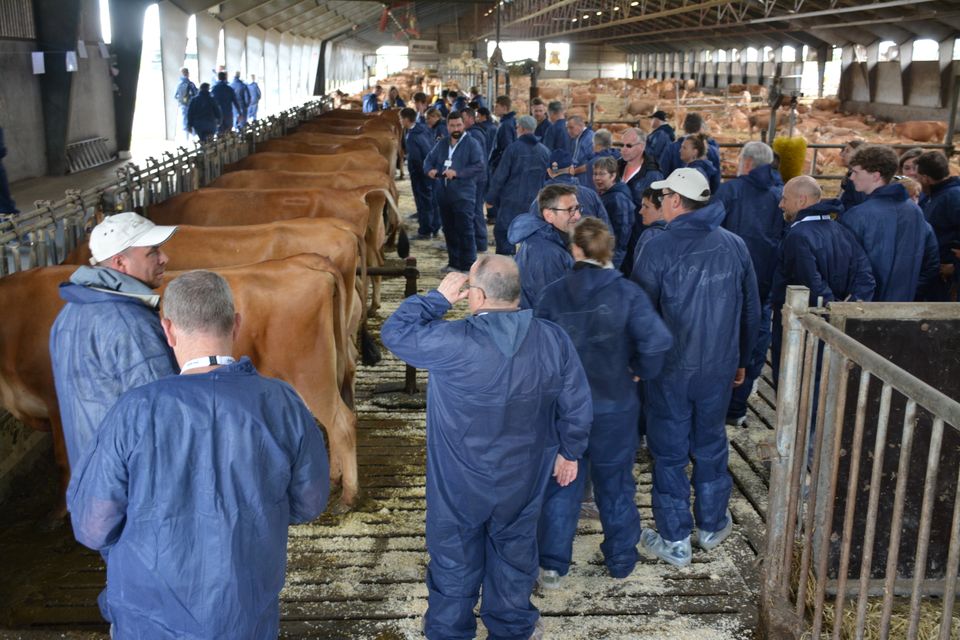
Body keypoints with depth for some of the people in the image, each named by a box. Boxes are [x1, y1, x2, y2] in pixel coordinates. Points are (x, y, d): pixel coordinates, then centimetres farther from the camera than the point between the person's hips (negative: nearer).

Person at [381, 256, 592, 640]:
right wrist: (570, 452, 13)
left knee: (454, 559, 18)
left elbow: (395, 332, -11)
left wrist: (438, 298, -6)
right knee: (514, 551, 23)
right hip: (523, 479, 3)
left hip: (459, 482, -3)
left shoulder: (453, 342, -26)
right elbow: (577, 406, -2)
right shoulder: (554, 339, -11)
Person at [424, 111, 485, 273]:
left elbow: (479, 167, -13)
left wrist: (457, 173, -20)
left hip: (463, 195, -6)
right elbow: (429, 160, 16)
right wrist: (430, 170, -7)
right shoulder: (441, 144, 15)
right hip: (443, 194, 6)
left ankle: (468, 265, -2)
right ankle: (454, 263, 24)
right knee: (449, 230, 13)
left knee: (465, 230, -8)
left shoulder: (472, 144, -4)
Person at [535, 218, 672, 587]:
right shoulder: (627, 293, -13)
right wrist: (641, 371, -5)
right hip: (615, 408, 0)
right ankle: (620, 561, 31)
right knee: (615, 485, 17)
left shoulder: (553, 295, -9)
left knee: (561, 485, 14)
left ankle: (552, 566, 19)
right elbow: (657, 340, -23)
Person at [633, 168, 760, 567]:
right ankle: (712, 526, 34)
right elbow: (751, 311, 8)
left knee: (669, 452, 8)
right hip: (720, 367, 4)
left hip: (670, 369, -4)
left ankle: (674, 542, 17)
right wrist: (741, 360, 20)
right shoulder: (735, 246, 0)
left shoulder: (658, 248, -15)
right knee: (710, 445, 20)